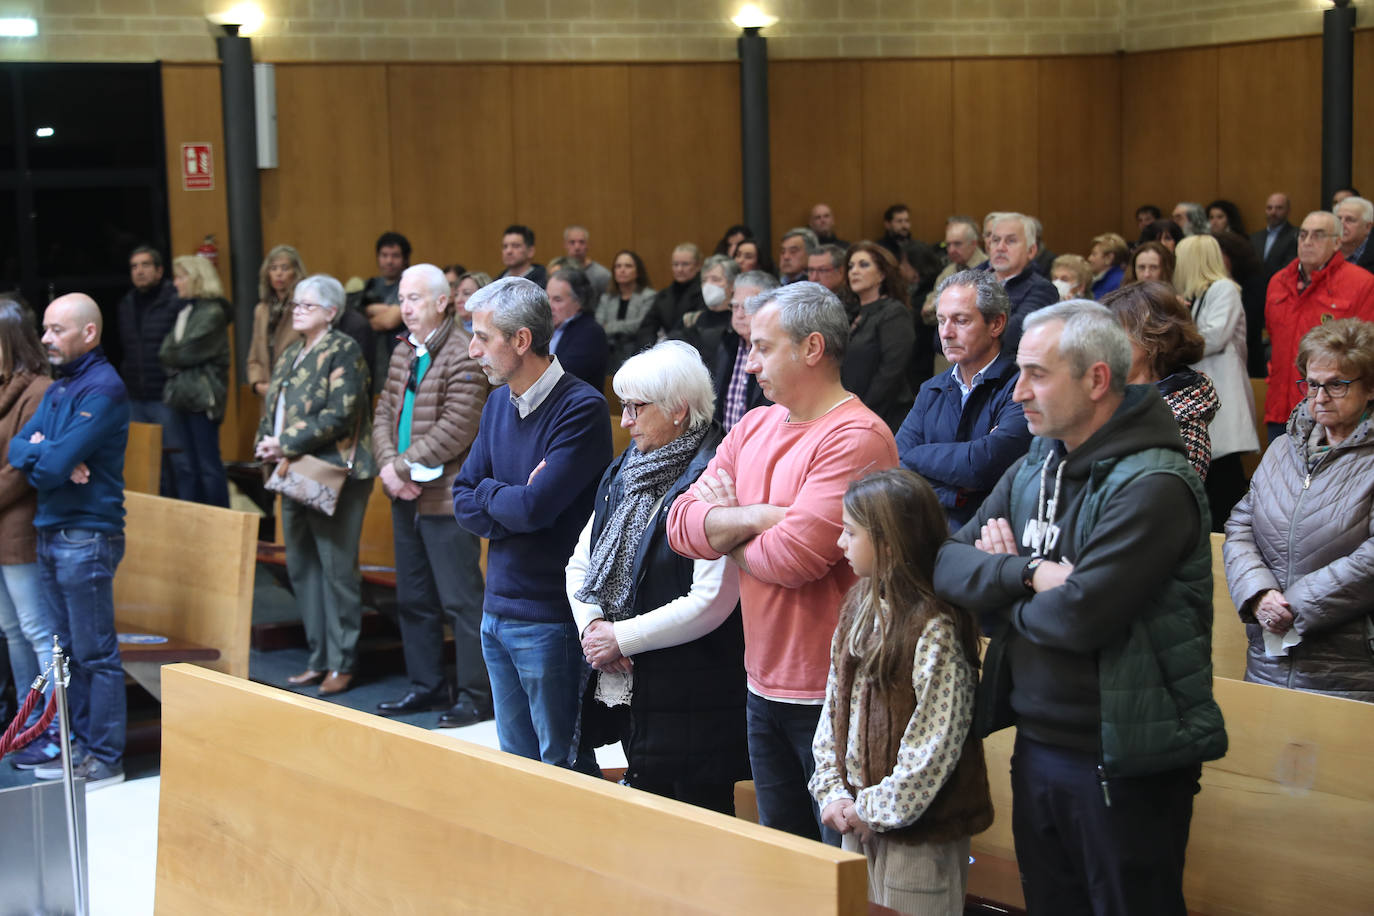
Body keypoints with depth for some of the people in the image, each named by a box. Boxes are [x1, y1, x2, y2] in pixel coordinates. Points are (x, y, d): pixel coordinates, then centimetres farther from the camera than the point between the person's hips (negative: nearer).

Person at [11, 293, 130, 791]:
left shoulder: (103, 388, -14)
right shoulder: (57, 388, 15)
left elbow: (56, 463, -21)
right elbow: (18, 447, 7)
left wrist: (36, 454, 0)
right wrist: (50, 456, -13)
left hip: (86, 538, -9)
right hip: (51, 534, 9)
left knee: (96, 655, -3)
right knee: (68, 651, 14)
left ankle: (105, 759, 3)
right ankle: (79, 745, 23)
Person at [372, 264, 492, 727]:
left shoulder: (463, 356, -15)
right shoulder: (404, 351, 12)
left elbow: (456, 429, -20)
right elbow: (385, 412, 10)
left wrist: (404, 465, -16)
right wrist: (388, 465, -7)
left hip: (447, 497, -9)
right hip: (407, 498, 9)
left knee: (460, 600, -4)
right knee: (413, 598, 16)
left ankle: (475, 695, 4)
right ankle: (426, 685, 27)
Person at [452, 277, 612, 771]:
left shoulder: (581, 408, -15)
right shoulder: (498, 404, 11)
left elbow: (535, 507, -23)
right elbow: (464, 501, 9)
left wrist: (487, 493, -3)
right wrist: (512, 506, -11)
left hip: (549, 619, -8)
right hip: (497, 612, 8)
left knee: (561, 767, 1)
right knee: (514, 761, 16)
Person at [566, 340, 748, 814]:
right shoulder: (624, 473, 11)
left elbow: (710, 603, -22)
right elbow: (581, 563, 16)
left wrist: (621, 638, -14)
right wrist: (592, 624, -3)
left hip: (691, 701, -8)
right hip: (628, 689, 8)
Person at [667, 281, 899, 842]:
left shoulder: (856, 438, -17)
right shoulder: (753, 428, 10)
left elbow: (794, 557, -23)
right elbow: (682, 524, 2)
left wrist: (726, 529, -3)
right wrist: (756, 515, -15)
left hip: (830, 694, -8)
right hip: (764, 686, 8)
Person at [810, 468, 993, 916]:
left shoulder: (935, 630, -19)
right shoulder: (859, 606, 6)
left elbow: (935, 744, -20)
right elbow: (834, 706, 10)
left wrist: (875, 809, -14)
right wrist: (832, 792, 1)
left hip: (919, 835, -7)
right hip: (858, 826, 7)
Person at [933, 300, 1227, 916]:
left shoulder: (1153, 485, -18)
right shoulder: (1033, 468, 8)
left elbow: (1079, 615, -27)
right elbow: (948, 563, 2)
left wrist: (1000, 593, -7)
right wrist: (1028, 573, -17)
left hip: (1123, 765, -8)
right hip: (1037, 745, 8)